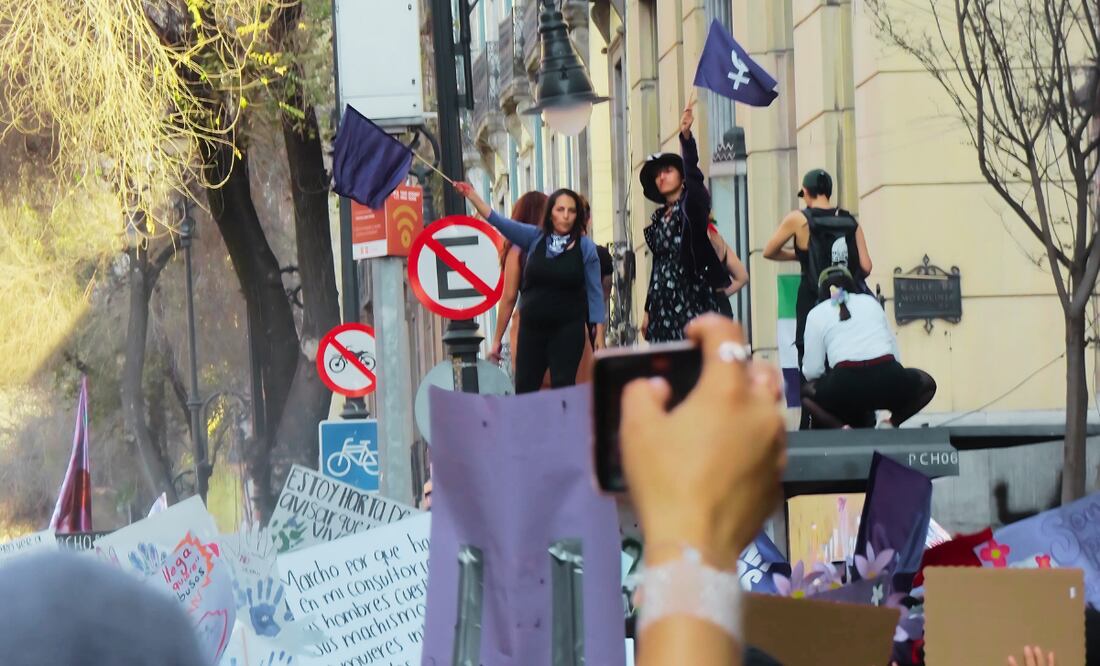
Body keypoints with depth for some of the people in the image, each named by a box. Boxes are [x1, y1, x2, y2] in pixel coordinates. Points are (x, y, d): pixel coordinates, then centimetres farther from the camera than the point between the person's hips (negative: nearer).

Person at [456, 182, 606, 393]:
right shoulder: (535, 238, 2)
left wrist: (599, 332, -6)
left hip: (568, 329, -3)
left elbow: (594, 291, -2)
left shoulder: (585, 247, -4)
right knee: (524, 388, 4)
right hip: (532, 327, 3)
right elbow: (500, 222, -2)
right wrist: (472, 196, -12)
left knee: (563, 387, -5)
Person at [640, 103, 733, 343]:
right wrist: (648, 309, 17)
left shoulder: (692, 204, 1)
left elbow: (693, 173, -18)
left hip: (692, 299, -6)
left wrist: (686, 136, -35)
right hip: (663, 303, 6)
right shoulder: (659, 217, 18)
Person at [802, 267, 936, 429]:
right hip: (889, 380, 2)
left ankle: (857, 427, 5)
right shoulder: (870, 301, 23)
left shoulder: (816, 314, 15)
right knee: (926, 383, 33)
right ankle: (892, 423, 6)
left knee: (808, 393, 31)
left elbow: (812, 371, 11)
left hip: (847, 386, -2)